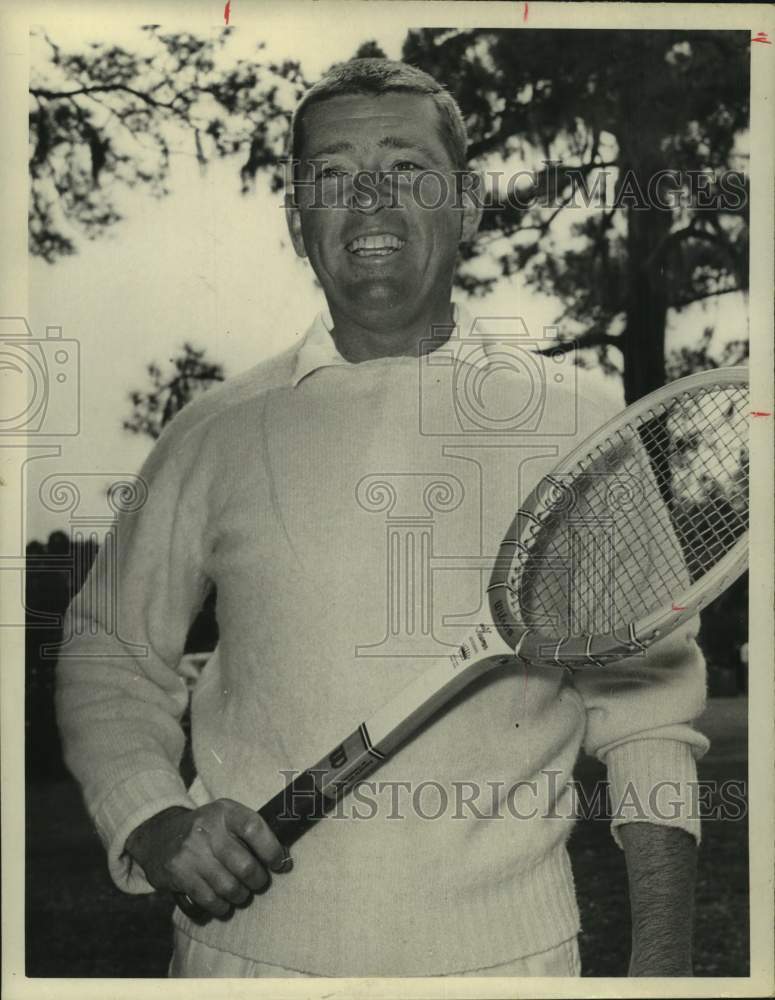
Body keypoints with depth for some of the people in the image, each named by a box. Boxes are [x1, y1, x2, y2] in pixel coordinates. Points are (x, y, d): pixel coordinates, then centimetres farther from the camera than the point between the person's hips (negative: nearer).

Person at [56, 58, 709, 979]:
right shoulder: (217, 434, 2)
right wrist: (154, 824, -9)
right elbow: (110, 661, 9)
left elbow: (646, 709, 2)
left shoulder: (575, 427, 0)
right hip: (249, 947, 1)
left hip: (505, 947, 0)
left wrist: (662, 961, -5)